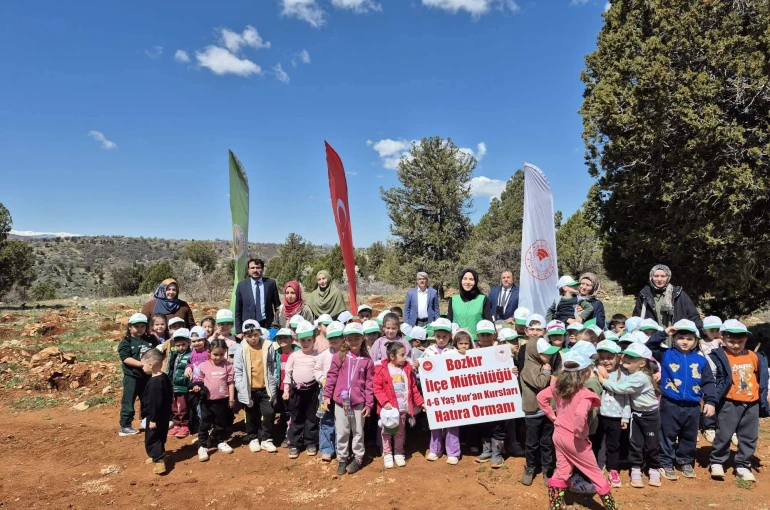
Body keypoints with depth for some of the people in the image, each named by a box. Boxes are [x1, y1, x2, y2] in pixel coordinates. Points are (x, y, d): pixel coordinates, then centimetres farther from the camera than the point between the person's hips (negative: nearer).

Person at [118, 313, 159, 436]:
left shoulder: (151, 339, 5)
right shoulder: (126, 342, -6)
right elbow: (126, 358, -17)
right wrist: (142, 364, -25)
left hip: (147, 376, 4)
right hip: (132, 376, -4)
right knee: (128, 402, 0)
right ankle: (125, 426, 8)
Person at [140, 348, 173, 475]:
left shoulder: (154, 382, -25)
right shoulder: (165, 378, 6)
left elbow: (155, 402, -26)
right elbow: (167, 398, 15)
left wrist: (153, 419, -20)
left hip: (155, 418, -10)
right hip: (164, 416, 10)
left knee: (151, 439, -2)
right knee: (159, 437, 22)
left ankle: (159, 462, -8)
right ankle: (158, 455, 36)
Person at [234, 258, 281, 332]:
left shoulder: (270, 283, 3)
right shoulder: (241, 286, 3)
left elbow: (277, 306, 9)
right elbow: (238, 310, 6)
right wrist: (239, 331, 0)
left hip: (267, 326, 0)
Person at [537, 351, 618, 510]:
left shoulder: (558, 385, -4)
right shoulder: (584, 394, -25)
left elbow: (541, 397, 3)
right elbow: (580, 414, -42)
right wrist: (579, 433, -25)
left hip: (559, 435, 7)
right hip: (574, 440, -6)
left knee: (561, 472, 20)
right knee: (595, 474, 14)